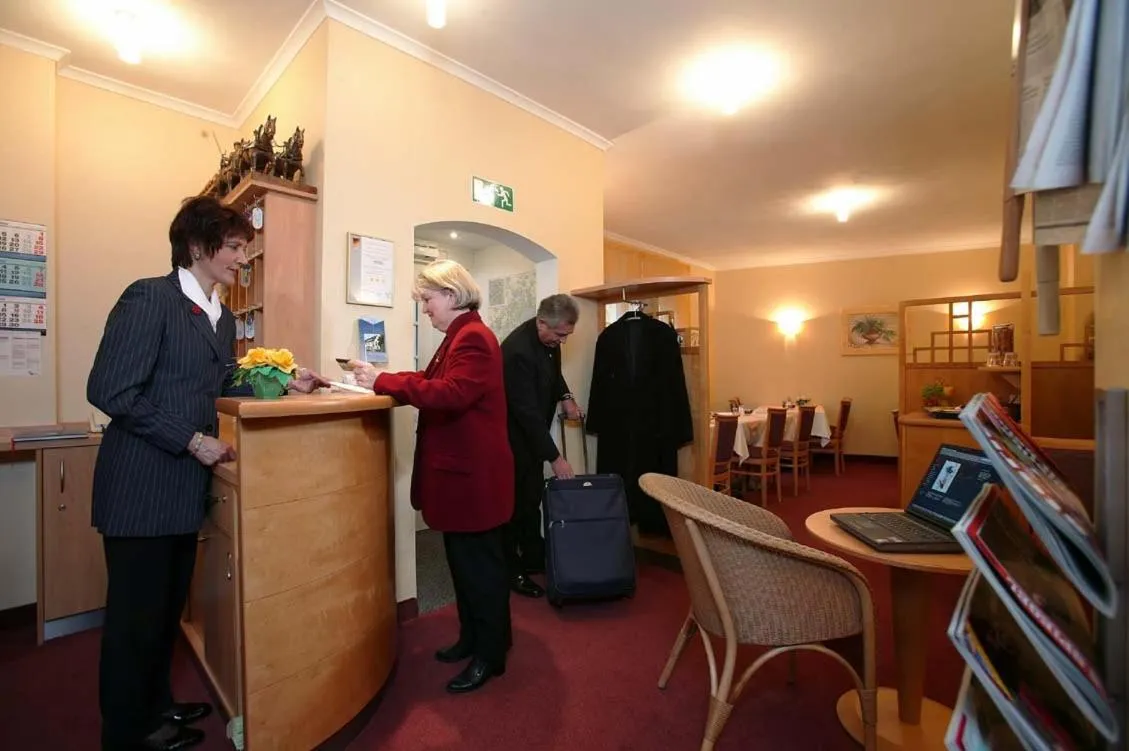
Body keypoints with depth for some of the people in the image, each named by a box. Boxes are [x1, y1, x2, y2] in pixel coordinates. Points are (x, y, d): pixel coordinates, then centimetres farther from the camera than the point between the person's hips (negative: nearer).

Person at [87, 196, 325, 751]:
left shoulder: (222, 317, 12)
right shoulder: (149, 298, -12)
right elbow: (110, 391, -18)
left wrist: (282, 386, 5)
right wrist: (191, 440, -19)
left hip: (186, 485, 7)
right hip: (142, 485, -7)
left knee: (169, 607, 19)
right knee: (136, 614, 8)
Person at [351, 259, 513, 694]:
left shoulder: (474, 337, -18)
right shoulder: (460, 337, 16)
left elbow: (450, 394, -29)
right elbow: (434, 382, 13)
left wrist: (384, 382, -24)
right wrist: (382, 380, 2)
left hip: (473, 474, -10)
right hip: (459, 470, 10)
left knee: (479, 563, 4)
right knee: (463, 560, 20)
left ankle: (491, 654, 21)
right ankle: (472, 638, 37)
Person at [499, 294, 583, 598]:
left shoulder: (549, 336, -4)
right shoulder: (518, 350, -30)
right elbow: (527, 411, -30)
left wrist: (565, 396, 0)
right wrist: (554, 457, -27)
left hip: (532, 431, 8)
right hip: (514, 435, -8)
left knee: (533, 495, 16)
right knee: (516, 499, 2)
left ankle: (534, 556, 31)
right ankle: (509, 568, 19)